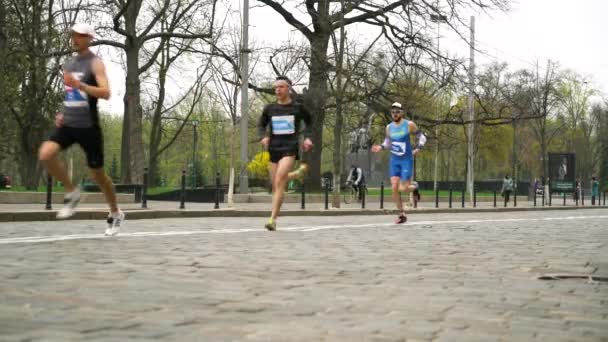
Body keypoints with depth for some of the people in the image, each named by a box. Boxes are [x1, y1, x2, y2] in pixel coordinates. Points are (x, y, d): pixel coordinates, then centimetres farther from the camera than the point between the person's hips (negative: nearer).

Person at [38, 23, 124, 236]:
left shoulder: (95, 63, -8)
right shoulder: (68, 64, 13)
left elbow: (105, 93, -20)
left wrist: (79, 84, -30)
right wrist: (63, 113, 11)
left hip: (88, 127, -5)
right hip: (67, 124, 6)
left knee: (97, 174, 4)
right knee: (45, 154, -21)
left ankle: (116, 214, 25)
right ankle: (72, 193, -1)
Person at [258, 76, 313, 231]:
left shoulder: (298, 107, 0)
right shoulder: (270, 108, 4)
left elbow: (309, 122, 19)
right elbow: (261, 125, 17)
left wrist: (307, 137, 5)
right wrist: (263, 136, -3)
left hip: (290, 148, -4)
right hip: (274, 148, 4)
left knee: (279, 182, -20)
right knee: (275, 185, 13)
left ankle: (273, 219, -19)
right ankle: (299, 172, 43)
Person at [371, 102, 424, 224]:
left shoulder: (409, 124, -7)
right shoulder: (389, 127, 5)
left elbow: (421, 137, 3)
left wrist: (418, 148, -12)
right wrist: (381, 147, 0)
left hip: (406, 160, -4)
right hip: (394, 160, 4)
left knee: (403, 189, -10)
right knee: (395, 188, -7)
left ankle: (414, 186, 27)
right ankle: (402, 215, 4)